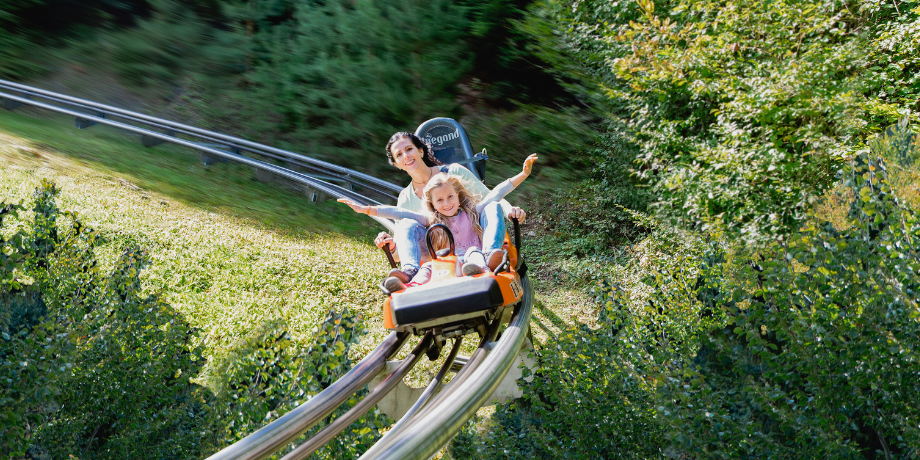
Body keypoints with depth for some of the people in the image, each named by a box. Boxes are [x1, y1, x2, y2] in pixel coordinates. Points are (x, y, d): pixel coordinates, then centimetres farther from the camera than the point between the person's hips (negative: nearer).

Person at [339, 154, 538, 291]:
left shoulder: (472, 212, 17)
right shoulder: (431, 220, 19)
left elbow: (495, 194, 13)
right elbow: (399, 213, 14)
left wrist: (523, 174, 8)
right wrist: (366, 210, 10)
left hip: (473, 256, -1)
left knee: (474, 252, -31)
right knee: (428, 267, -25)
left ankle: (481, 270, -65)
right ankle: (414, 287, -57)